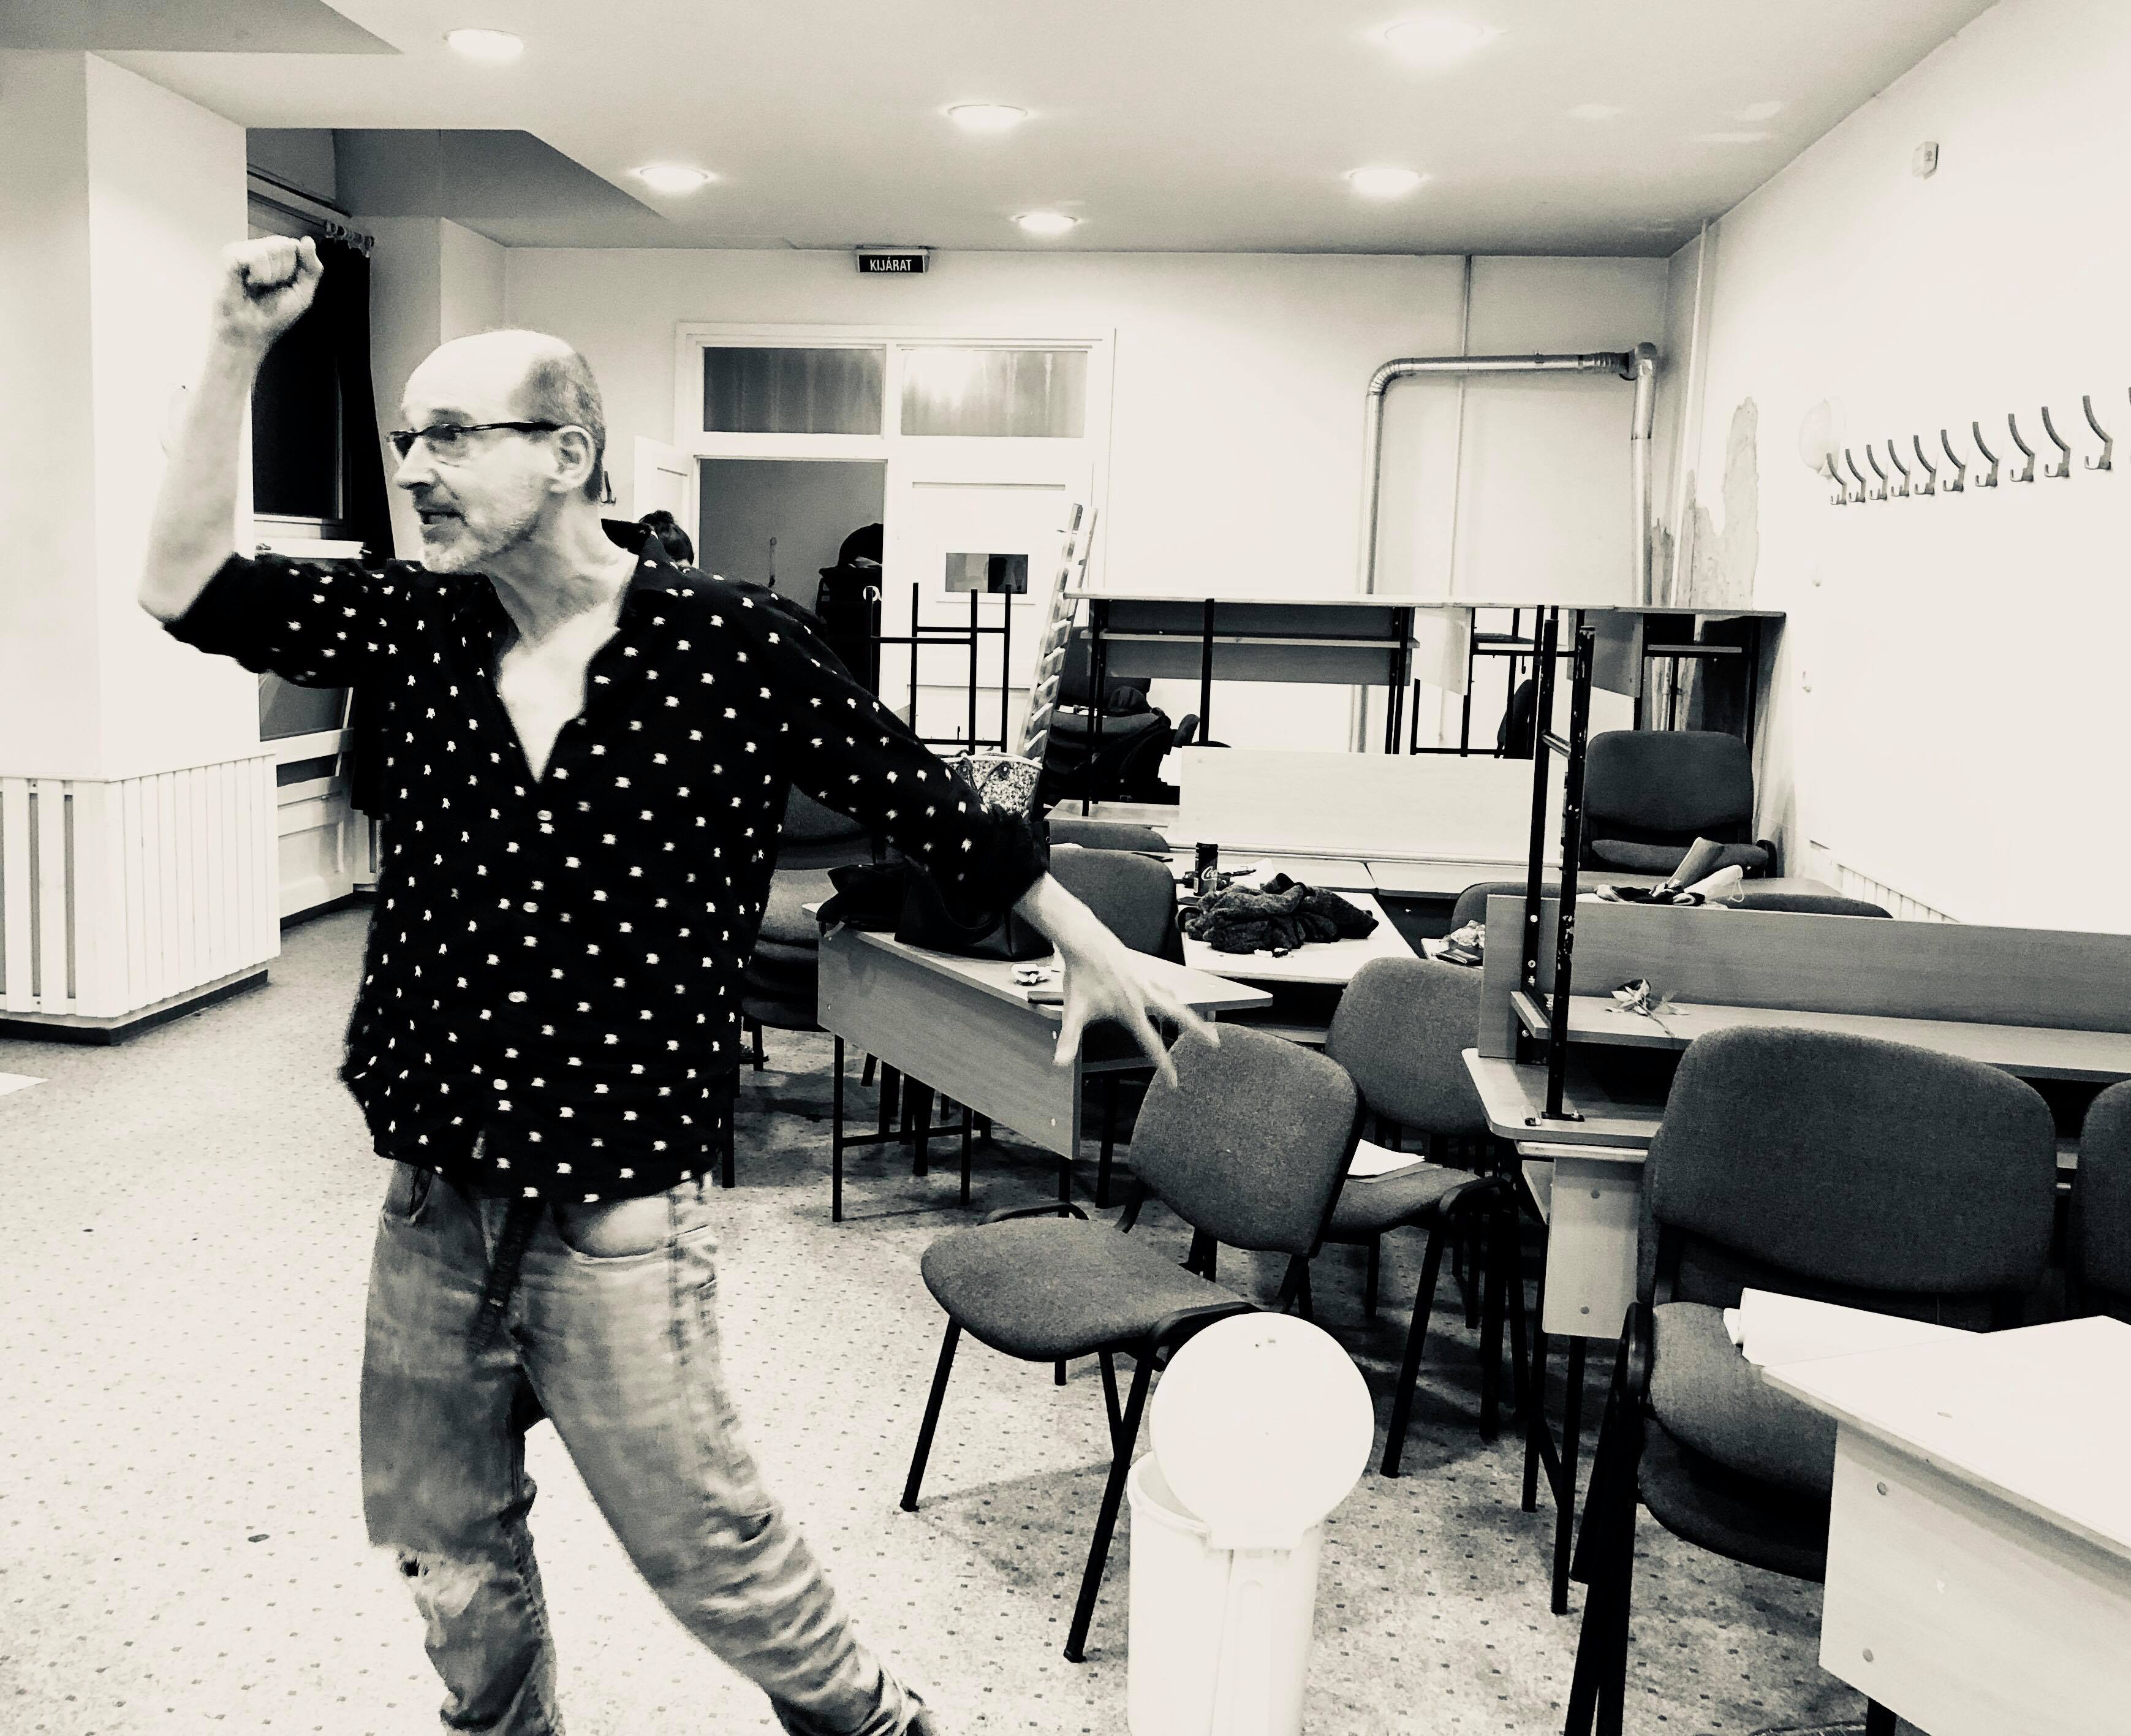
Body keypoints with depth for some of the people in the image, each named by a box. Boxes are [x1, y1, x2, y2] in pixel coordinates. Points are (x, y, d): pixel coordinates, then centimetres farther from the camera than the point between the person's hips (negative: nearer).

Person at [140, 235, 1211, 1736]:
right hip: (432, 1209, 5)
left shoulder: (730, 651, -11)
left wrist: (1098, 955, 3)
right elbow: (189, 586, 1)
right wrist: (238, 350, -6)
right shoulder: (418, 628, 2)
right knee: (448, 1556, 21)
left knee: (714, 1563, 7)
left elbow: (925, 801, -3)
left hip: (618, 1228, -5)